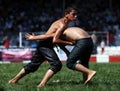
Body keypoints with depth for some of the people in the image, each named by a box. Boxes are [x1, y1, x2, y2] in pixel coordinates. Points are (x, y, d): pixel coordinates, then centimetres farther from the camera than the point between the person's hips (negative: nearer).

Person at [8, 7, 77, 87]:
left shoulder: (61, 22, 15)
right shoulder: (62, 25, -16)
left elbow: (58, 39, 22)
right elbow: (55, 40, -25)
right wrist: (68, 42, -21)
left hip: (42, 45, 10)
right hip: (46, 45, -10)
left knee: (33, 65, 19)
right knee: (56, 64, -18)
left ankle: (14, 80, 28)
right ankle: (42, 84, -25)